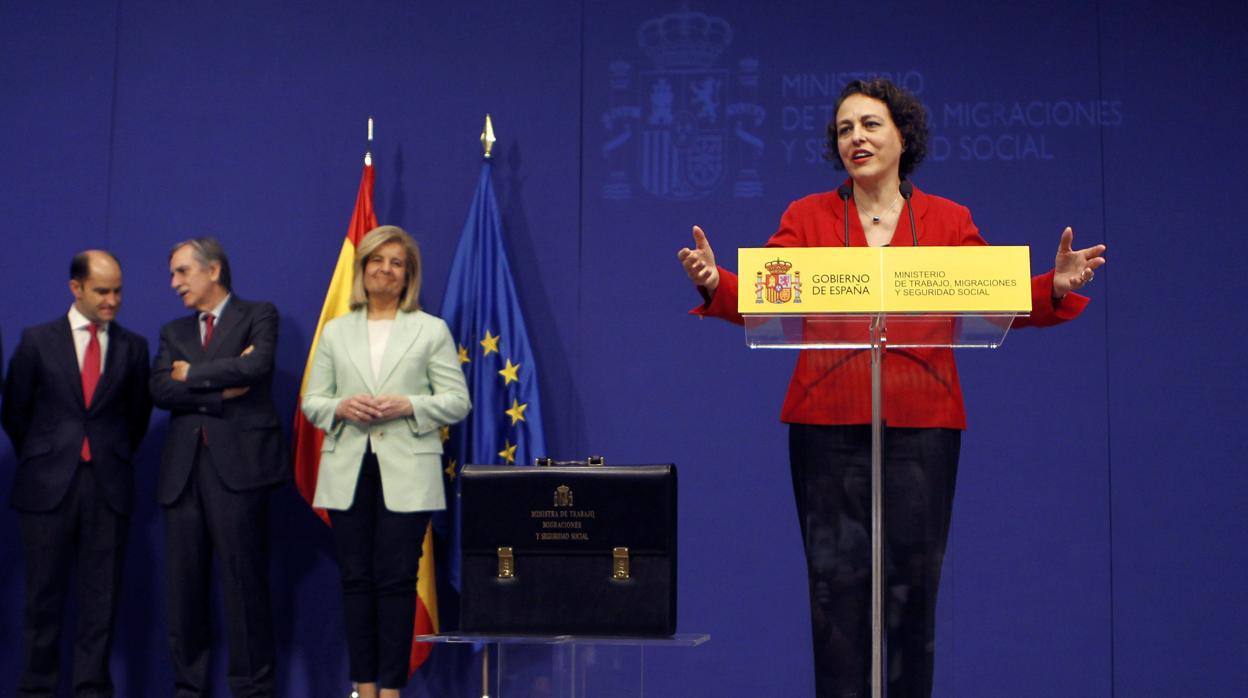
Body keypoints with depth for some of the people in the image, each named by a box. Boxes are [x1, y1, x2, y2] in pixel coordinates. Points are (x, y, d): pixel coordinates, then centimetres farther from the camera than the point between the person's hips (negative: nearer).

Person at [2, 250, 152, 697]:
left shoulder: (133, 347, 6)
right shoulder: (38, 340, 2)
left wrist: (116, 458, 11)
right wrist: (41, 460, 11)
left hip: (109, 487, 1)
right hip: (48, 485, -1)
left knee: (101, 596, 4)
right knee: (45, 594, 5)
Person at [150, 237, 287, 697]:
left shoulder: (258, 315, 7)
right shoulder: (174, 332, 20)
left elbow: (256, 365, -12)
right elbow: (160, 390, 4)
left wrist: (193, 374, -2)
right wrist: (220, 391, -8)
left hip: (239, 462, -5)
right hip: (183, 467, 5)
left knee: (243, 578, -4)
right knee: (184, 583, 5)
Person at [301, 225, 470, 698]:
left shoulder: (432, 330, 7)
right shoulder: (335, 331, 14)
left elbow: (457, 401, 2)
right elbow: (311, 401, 12)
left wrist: (409, 405, -14)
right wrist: (340, 408, -10)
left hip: (406, 474, -2)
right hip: (348, 472, 3)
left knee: (396, 580, -3)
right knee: (356, 579, 4)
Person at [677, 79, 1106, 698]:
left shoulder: (948, 221, 9)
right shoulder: (806, 217, 7)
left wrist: (1056, 286, -14)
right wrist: (713, 282, -21)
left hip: (922, 424, 1)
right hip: (828, 422, 0)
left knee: (914, 579, 4)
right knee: (836, 578, 1)